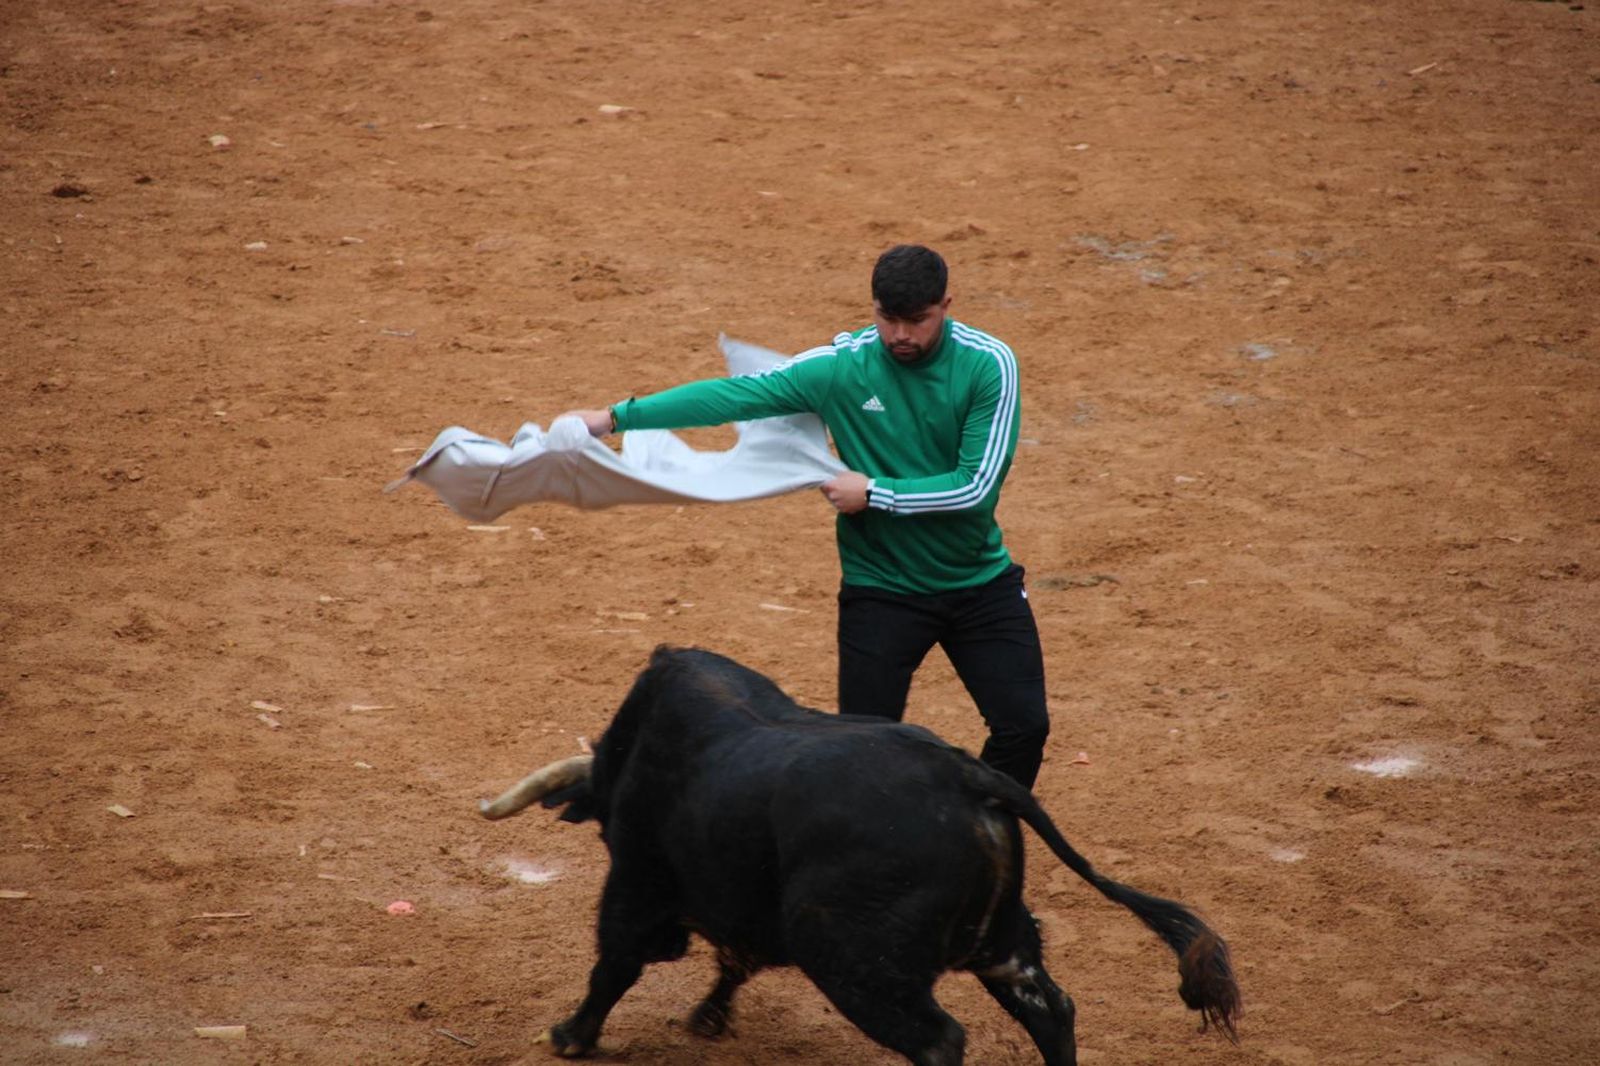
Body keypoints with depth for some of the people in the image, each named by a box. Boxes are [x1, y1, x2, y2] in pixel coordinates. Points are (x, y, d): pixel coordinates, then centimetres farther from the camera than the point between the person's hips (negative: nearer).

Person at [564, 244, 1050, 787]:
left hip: (981, 584, 1)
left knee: (1023, 727, -3)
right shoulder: (842, 365, -11)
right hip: (881, 590, 0)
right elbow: (732, 396, -8)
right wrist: (615, 416, -10)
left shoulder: (988, 364, -13)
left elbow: (977, 486, -18)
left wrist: (873, 494, -17)